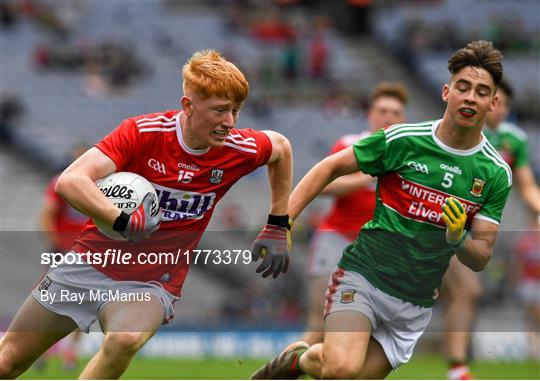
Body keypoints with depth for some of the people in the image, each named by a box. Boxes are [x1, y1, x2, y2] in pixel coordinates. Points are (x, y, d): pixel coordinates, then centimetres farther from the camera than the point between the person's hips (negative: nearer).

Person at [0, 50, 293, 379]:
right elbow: (70, 181, -28)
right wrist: (123, 221, -39)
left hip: (151, 285, 0)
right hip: (92, 262, 0)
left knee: (126, 340, -35)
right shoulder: (142, 132, -18)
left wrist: (278, 228, 16)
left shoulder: (240, 149, -9)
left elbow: (281, 147, 16)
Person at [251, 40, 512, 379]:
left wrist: (458, 239, -22)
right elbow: (332, 167, 3)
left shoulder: (496, 174, -2)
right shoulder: (403, 140, -9)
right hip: (363, 275, -3)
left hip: (415, 306, 3)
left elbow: (481, 259, 1)